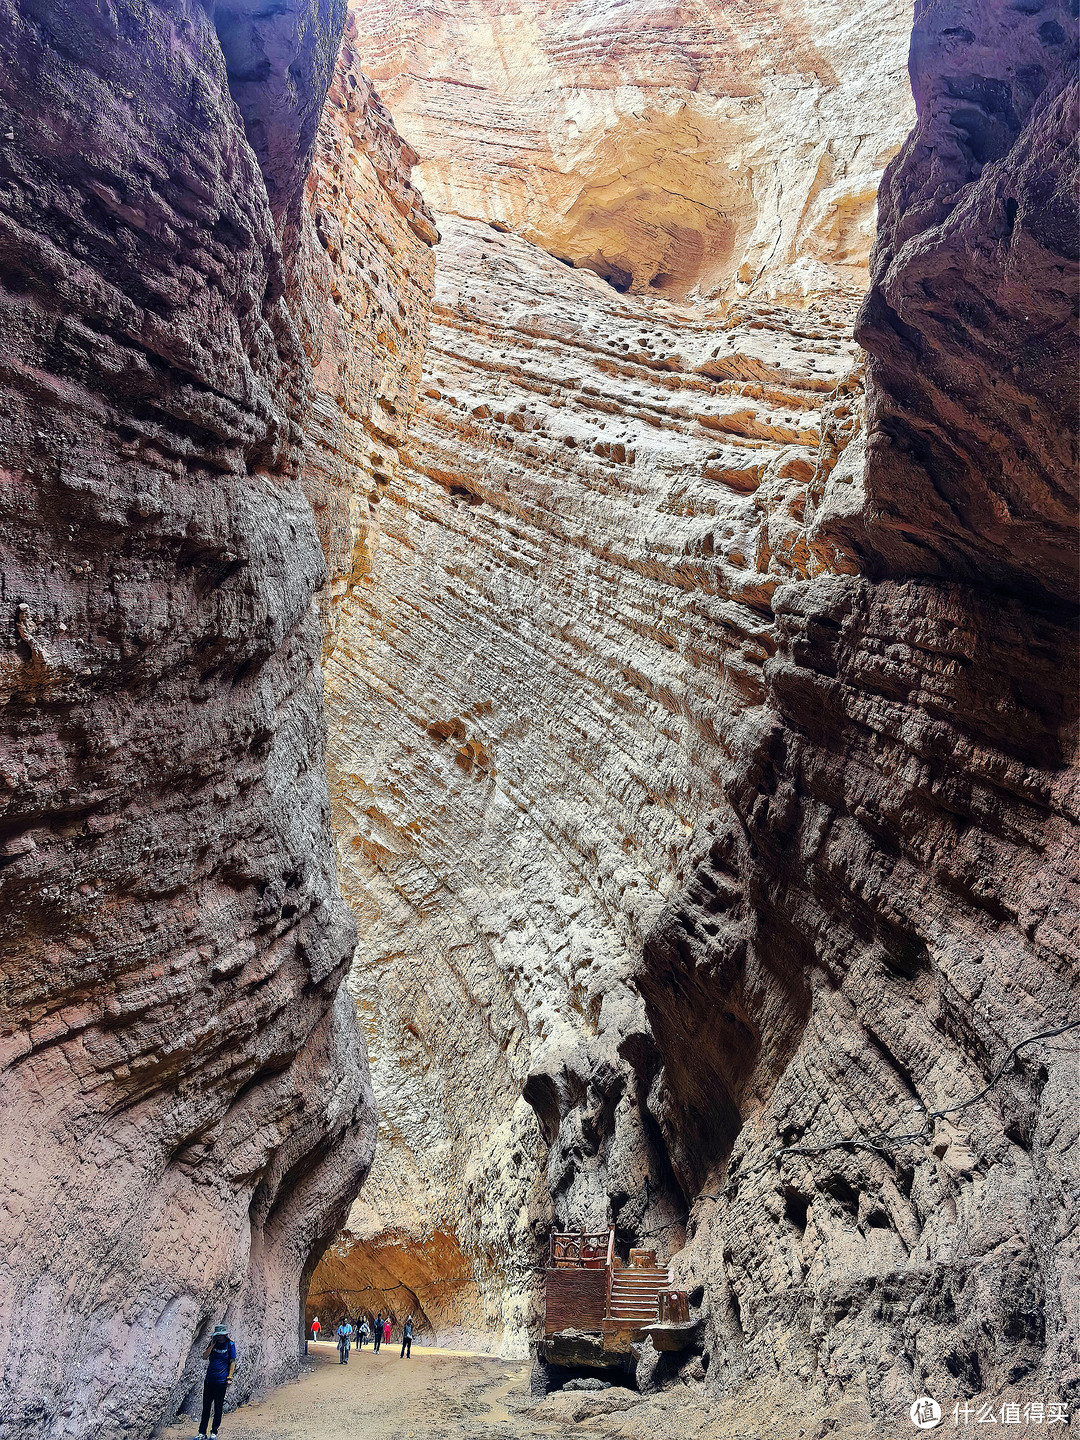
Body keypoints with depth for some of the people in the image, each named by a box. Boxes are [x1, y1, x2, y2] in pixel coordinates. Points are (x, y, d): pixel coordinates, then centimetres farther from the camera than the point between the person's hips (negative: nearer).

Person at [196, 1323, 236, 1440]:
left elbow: (233, 1362, -4)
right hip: (209, 1380, 4)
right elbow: (204, 1357, -1)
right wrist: (212, 1346, -13)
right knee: (206, 1407, 7)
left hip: (221, 1381, -4)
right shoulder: (213, 1344, 6)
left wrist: (229, 1378, -9)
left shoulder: (230, 1345, -5)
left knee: (218, 1408, 4)